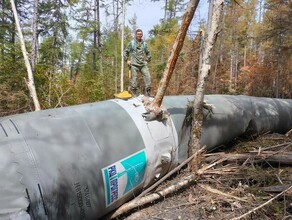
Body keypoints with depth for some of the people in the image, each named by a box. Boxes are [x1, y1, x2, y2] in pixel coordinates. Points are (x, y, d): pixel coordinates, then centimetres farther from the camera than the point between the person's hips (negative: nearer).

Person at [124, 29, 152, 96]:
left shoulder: (144, 43, 13)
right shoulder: (132, 43, 4)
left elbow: (148, 53, 25)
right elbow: (125, 52, 11)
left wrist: (147, 60, 15)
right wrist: (127, 60, 3)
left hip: (143, 65, 3)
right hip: (134, 65, -3)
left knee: (148, 77, -8)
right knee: (134, 79, -4)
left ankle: (148, 93, -1)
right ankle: (134, 94, 6)